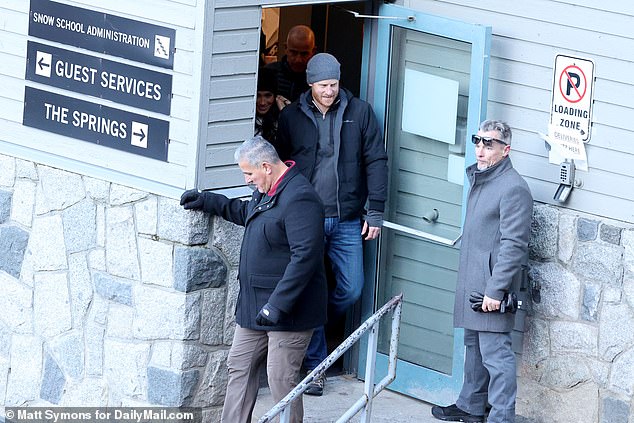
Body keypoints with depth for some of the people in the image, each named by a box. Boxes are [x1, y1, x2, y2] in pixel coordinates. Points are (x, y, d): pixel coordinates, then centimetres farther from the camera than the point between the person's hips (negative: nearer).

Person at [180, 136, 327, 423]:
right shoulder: (268, 191, 12)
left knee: (281, 380, -5)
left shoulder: (299, 198, -22)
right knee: (240, 366, 15)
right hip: (256, 303, 10)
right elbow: (245, 213, 36)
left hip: (288, 309, -10)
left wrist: (278, 305, -28)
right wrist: (207, 202, 28)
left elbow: (305, 256, -28)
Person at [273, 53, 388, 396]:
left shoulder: (359, 113, 2)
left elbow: (376, 162, 3)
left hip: (347, 221, 1)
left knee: (351, 290, 1)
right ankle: (315, 365, 5)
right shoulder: (292, 117, 1)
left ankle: (312, 326, 28)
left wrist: (375, 211, -2)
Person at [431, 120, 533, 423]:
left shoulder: (513, 188, -16)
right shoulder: (479, 179, 15)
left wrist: (495, 289, -23)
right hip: (472, 283, 10)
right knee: (474, 347, 20)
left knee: (495, 353, -10)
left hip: (491, 285, -10)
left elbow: (513, 245, -20)